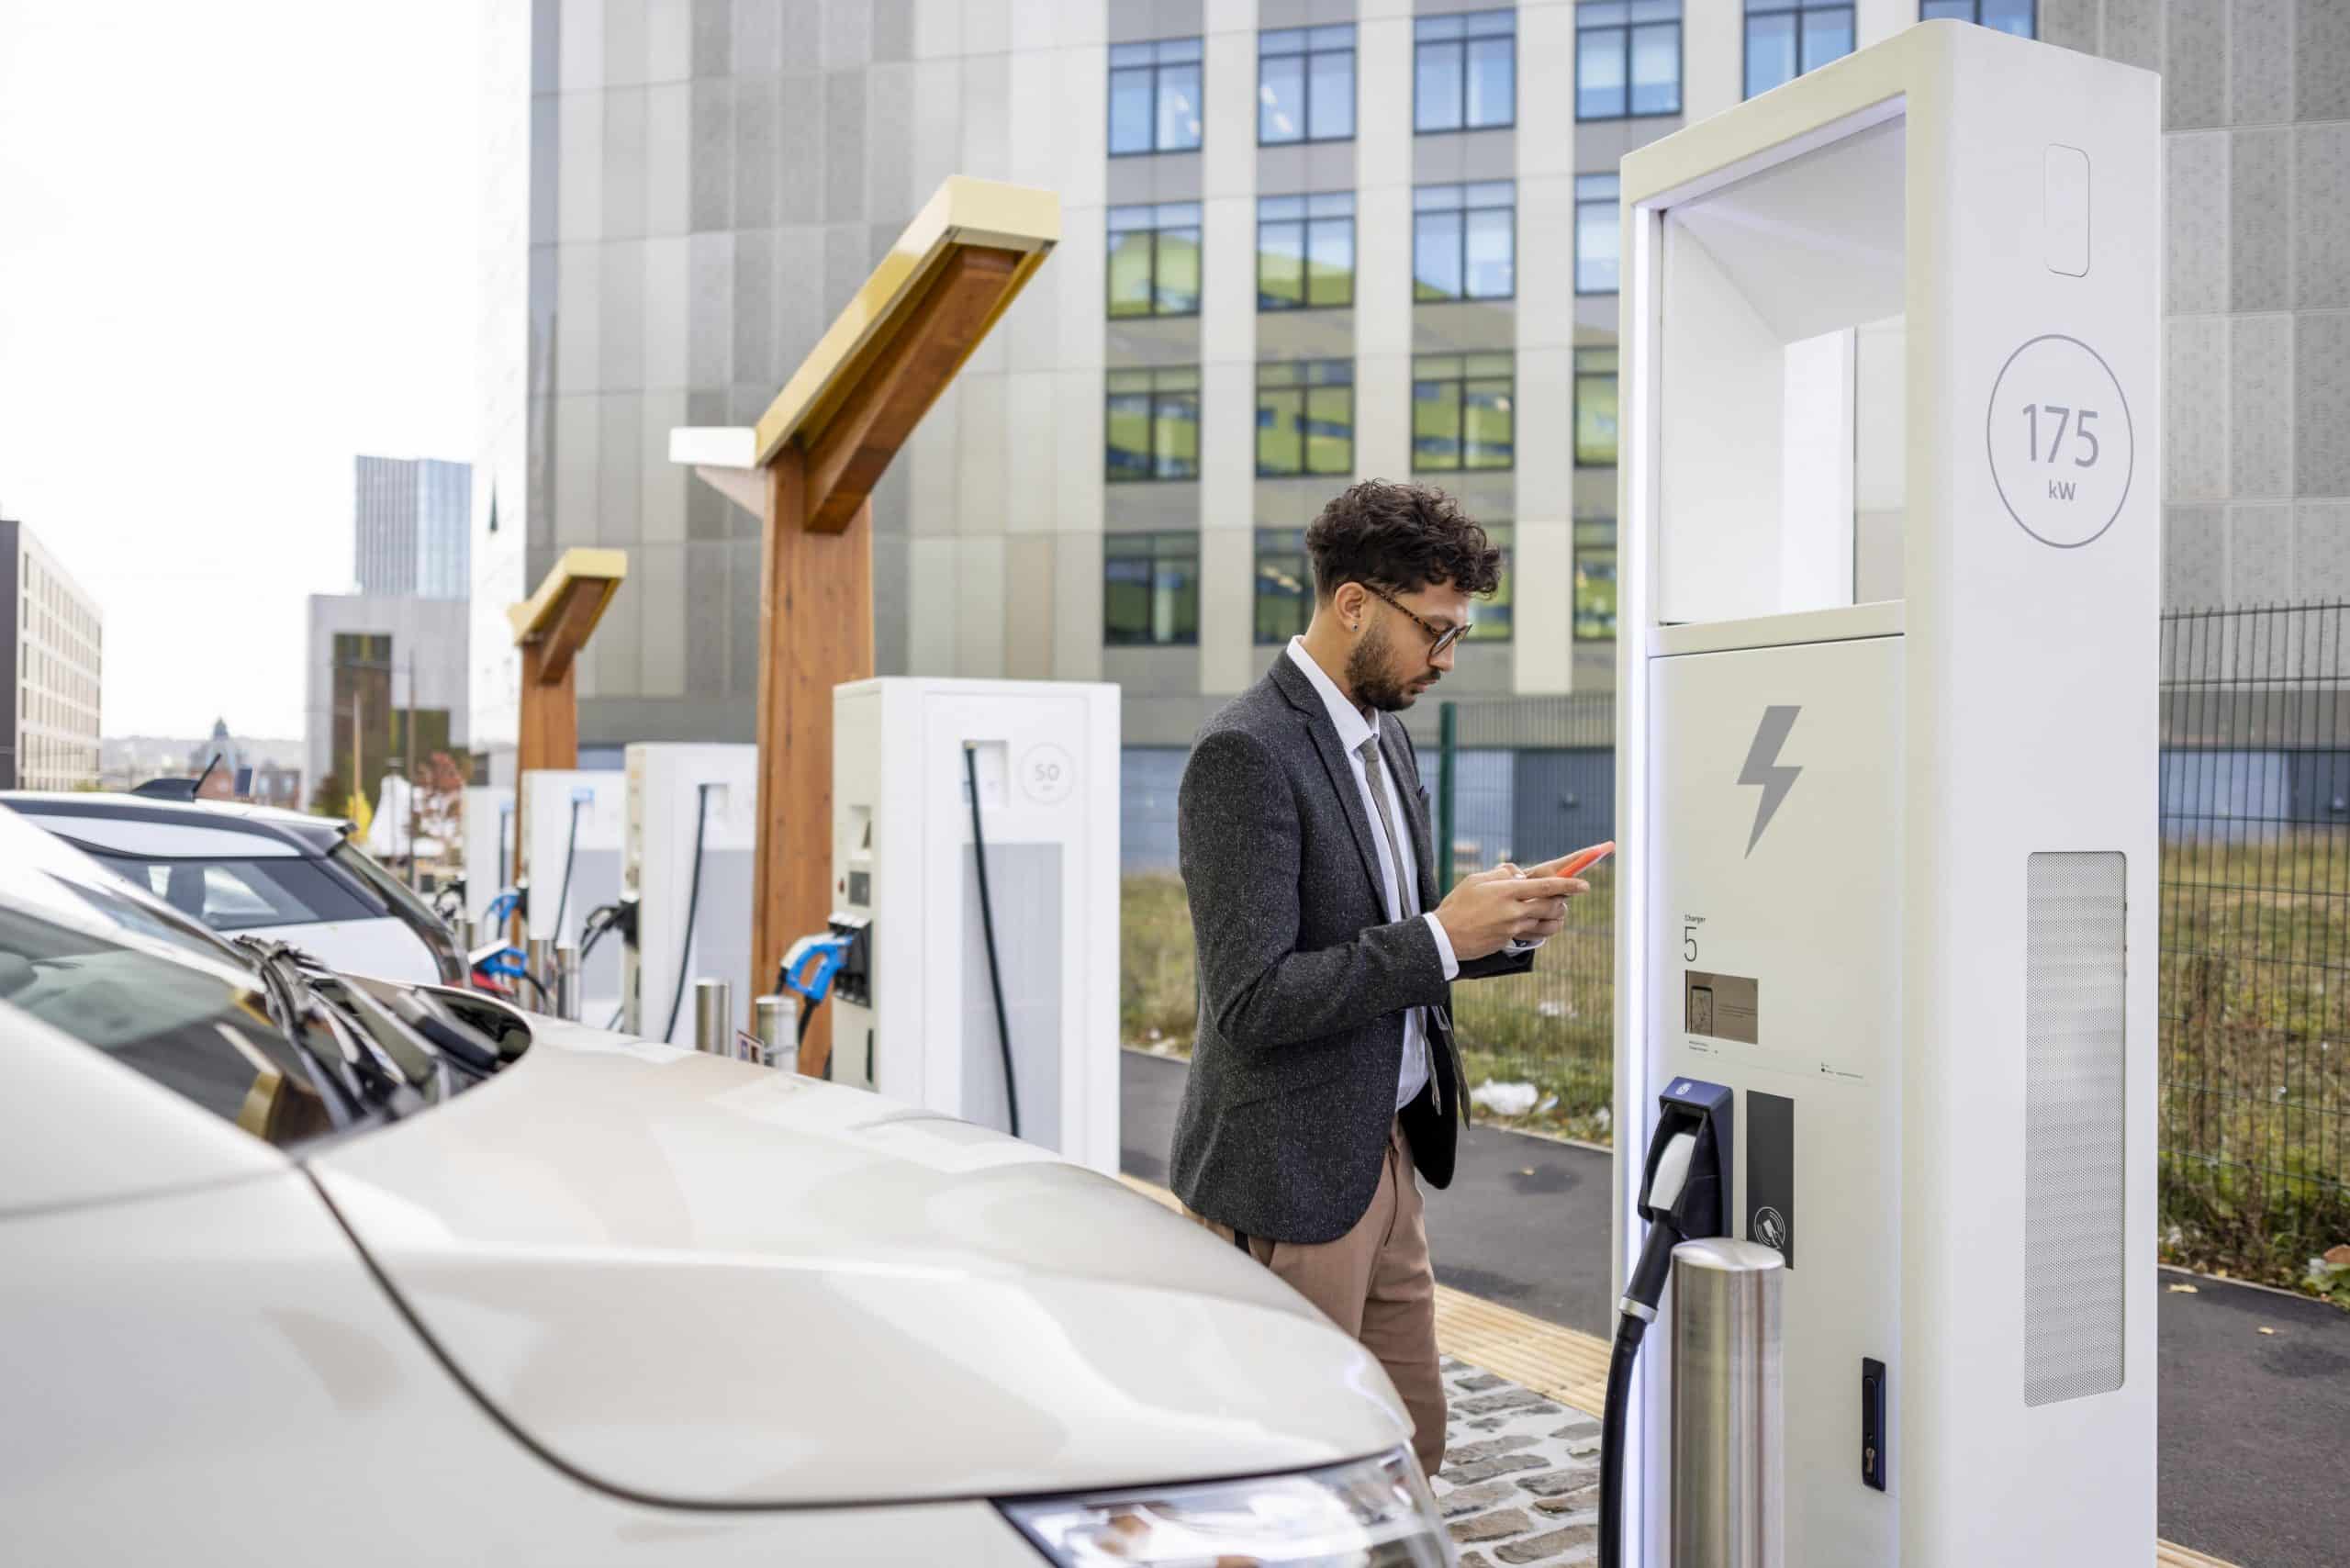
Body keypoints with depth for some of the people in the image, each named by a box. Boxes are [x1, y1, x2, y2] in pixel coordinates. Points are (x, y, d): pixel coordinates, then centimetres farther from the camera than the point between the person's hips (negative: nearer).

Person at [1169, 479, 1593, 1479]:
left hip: (1381, 1153, 9)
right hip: (1289, 1176, -9)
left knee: (1408, 1445, 20)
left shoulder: (1383, 734, 9)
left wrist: (1500, 927, -1)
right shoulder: (1245, 755, -20)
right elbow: (1253, 1001, -25)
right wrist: (1440, 937, -22)